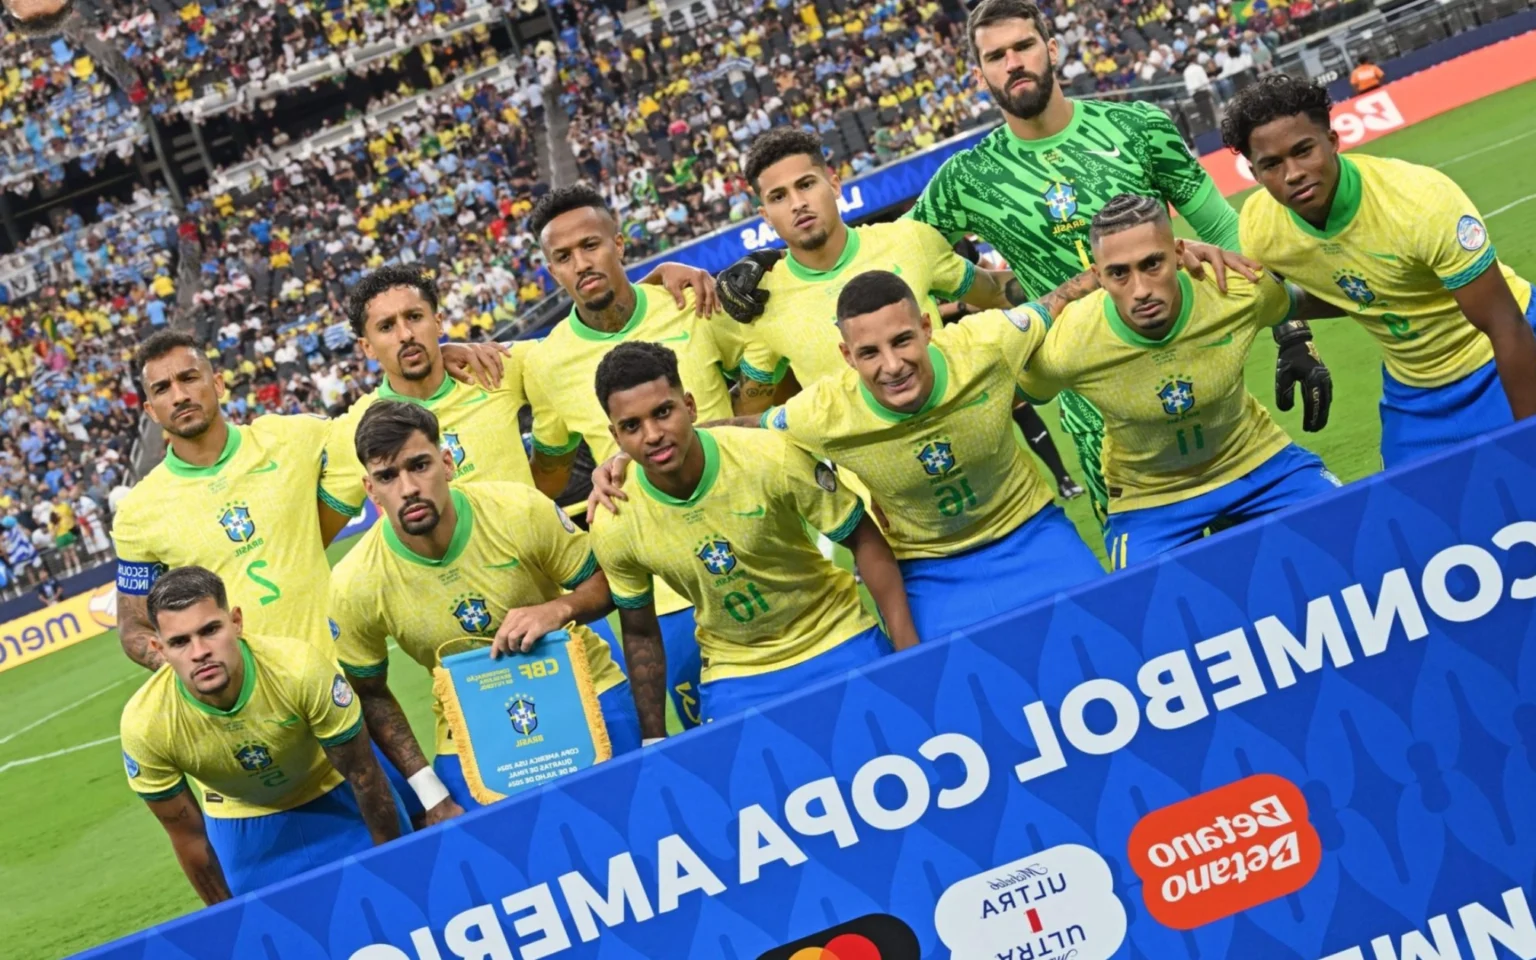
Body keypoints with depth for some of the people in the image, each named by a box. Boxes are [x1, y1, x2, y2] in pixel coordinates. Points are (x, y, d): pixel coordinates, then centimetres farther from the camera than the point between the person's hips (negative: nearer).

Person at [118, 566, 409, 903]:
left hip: (336, 801, 0)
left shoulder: (299, 667, -35)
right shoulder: (145, 724, -30)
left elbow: (363, 775, -19)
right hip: (237, 824, 1)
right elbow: (189, 839, -14)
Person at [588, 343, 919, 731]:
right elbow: (640, 634, 1)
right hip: (734, 676, 1)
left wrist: (910, 652, -18)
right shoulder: (613, 526, -16)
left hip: (840, 642, -1)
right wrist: (654, 742, 3)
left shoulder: (772, 458, -23)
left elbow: (865, 542, -13)